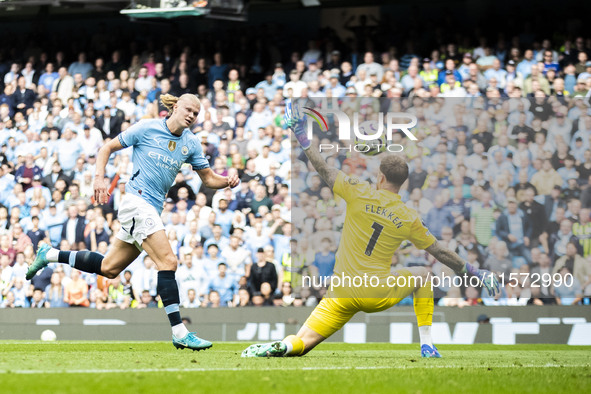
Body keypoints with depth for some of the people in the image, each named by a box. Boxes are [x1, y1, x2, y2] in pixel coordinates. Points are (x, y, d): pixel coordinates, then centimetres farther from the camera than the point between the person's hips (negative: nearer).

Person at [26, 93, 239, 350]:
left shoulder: (191, 144, 9)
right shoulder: (147, 128, -6)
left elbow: (209, 178, 13)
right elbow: (108, 148, 2)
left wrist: (228, 182, -8)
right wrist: (99, 177, -12)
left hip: (152, 210, 8)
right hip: (137, 201, -7)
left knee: (109, 268, 13)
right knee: (168, 262, -18)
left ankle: (50, 255, 30)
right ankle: (179, 333, -20)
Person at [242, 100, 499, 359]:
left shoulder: (359, 194, -4)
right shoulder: (409, 219, 1)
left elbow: (324, 171, 1)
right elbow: (440, 253, 9)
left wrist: (302, 138, 10)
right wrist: (474, 272, 21)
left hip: (342, 296, -1)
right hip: (379, 295, 1)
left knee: (301, 344, 3)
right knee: (423, 276, 29)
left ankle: (281, 347, -34)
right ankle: (426, 345, 19)